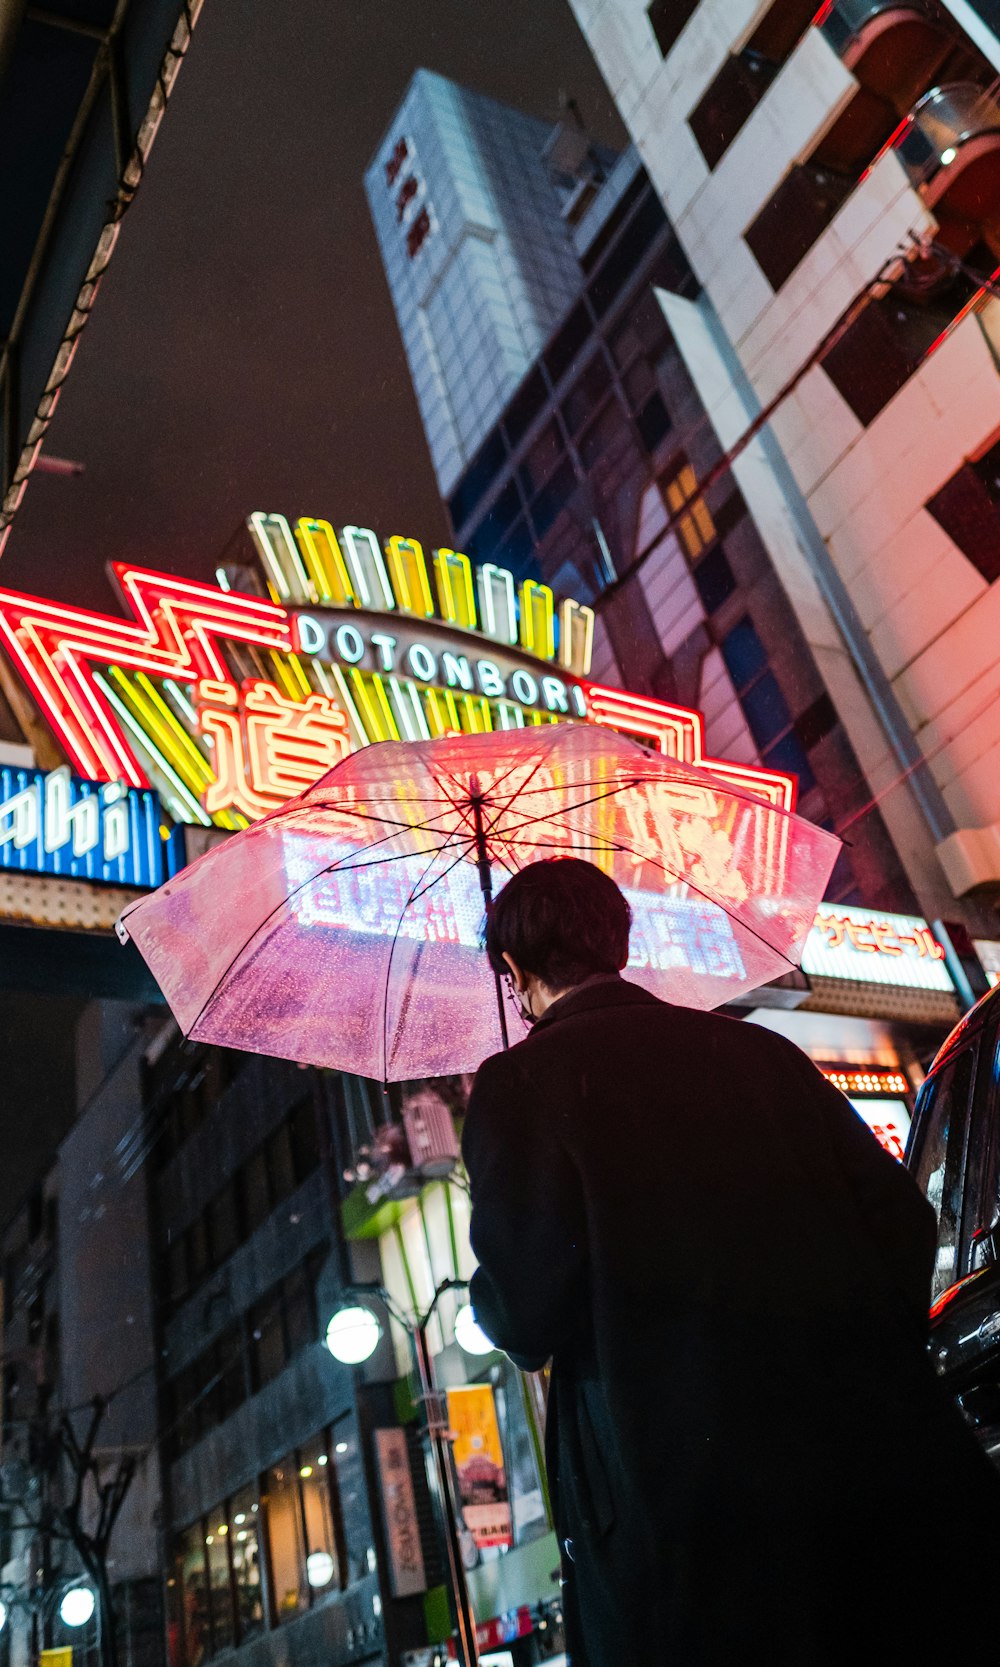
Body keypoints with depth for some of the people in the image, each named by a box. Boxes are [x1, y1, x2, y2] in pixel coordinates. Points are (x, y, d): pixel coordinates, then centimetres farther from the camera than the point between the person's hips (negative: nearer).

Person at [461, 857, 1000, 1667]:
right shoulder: (759, 1049, 8)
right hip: (886, 1471, 5)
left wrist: (492, 1296, 11)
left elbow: (529, 1318, -11)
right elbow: (905, 1221, 6)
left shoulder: (520, 1082, -5)